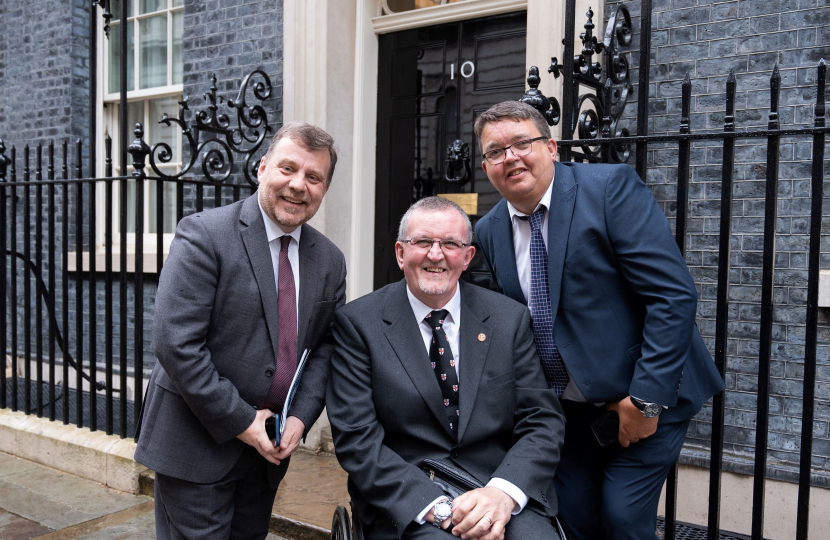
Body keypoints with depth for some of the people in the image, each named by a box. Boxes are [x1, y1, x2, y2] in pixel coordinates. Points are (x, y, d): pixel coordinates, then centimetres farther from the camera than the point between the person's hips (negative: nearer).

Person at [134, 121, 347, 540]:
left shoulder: (330, 261, 3)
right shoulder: (204, 235, -15)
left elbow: (327, 345, 8)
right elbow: (175, 343, -20)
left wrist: (301, 416, -7)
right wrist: (239, 421, -18)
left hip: (269, 445, 6)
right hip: (197, 442, -5)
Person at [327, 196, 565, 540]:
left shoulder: (510, 319, 5)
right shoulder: (358, 322, -2)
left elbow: (543, 422, 2)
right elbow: (356, 438, -7)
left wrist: (504, 492, -16)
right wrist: (437, 508, -17)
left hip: (499, 494, 3)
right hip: (406, 506, -2)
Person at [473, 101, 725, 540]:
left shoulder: (611, 187, -15)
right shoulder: (489, 232, 2)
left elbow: (673, 295, -20)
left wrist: (647, 397, -20)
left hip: (648, 397, -4)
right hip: (566, 406, 5)